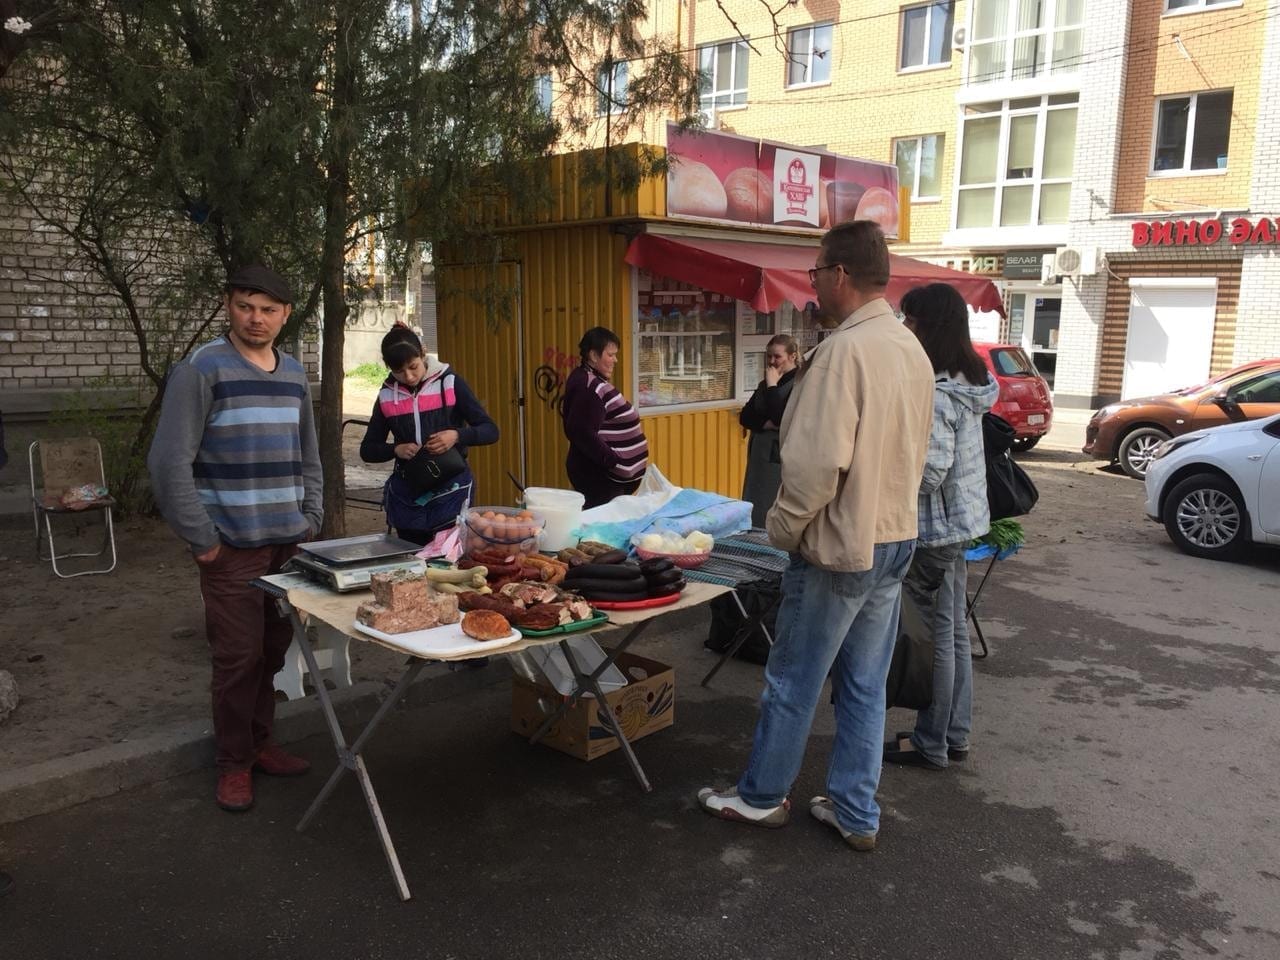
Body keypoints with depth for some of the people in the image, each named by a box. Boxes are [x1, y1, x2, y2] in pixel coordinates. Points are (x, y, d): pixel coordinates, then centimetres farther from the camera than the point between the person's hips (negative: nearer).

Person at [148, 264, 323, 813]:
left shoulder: (294, 375, 11)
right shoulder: (202, 370, -8)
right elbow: (169, 461, -12)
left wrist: (312, 521, 10)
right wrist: (200, 539, -12)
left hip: (289, 542, 5)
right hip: (232, 546, -5)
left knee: (274, 651, 10)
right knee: (238, 657, 0)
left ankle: (260, 743, 27)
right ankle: (234, 763, 16)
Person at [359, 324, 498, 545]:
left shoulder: (449, 383, -4)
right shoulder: (387, 395, 5)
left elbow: (490, 431, -5)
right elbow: (367, 450, 10)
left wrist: (457, 435, -23)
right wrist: (395, 450, -10)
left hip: (450, 492, -3)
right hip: (406, 497, 3)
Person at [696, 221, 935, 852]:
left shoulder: (844, 350, -21)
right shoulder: (912, 349, 7)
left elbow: (818, 461, -25)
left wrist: (782, 525, -10)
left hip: (839, 545, -8)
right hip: (894, 539, 8)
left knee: (793, 681, 9)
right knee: (865, 685, 15)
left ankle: (761, 795, 26)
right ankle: (856, 814, 26)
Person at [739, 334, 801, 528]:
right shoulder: (765, 384, 13)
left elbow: (782, 418, -20)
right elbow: (744, 417, 7)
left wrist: (772, 386, -11)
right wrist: (766, 424, -11)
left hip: (782, 457, -8)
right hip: (760, 455, 8)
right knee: (756, 513, 11)